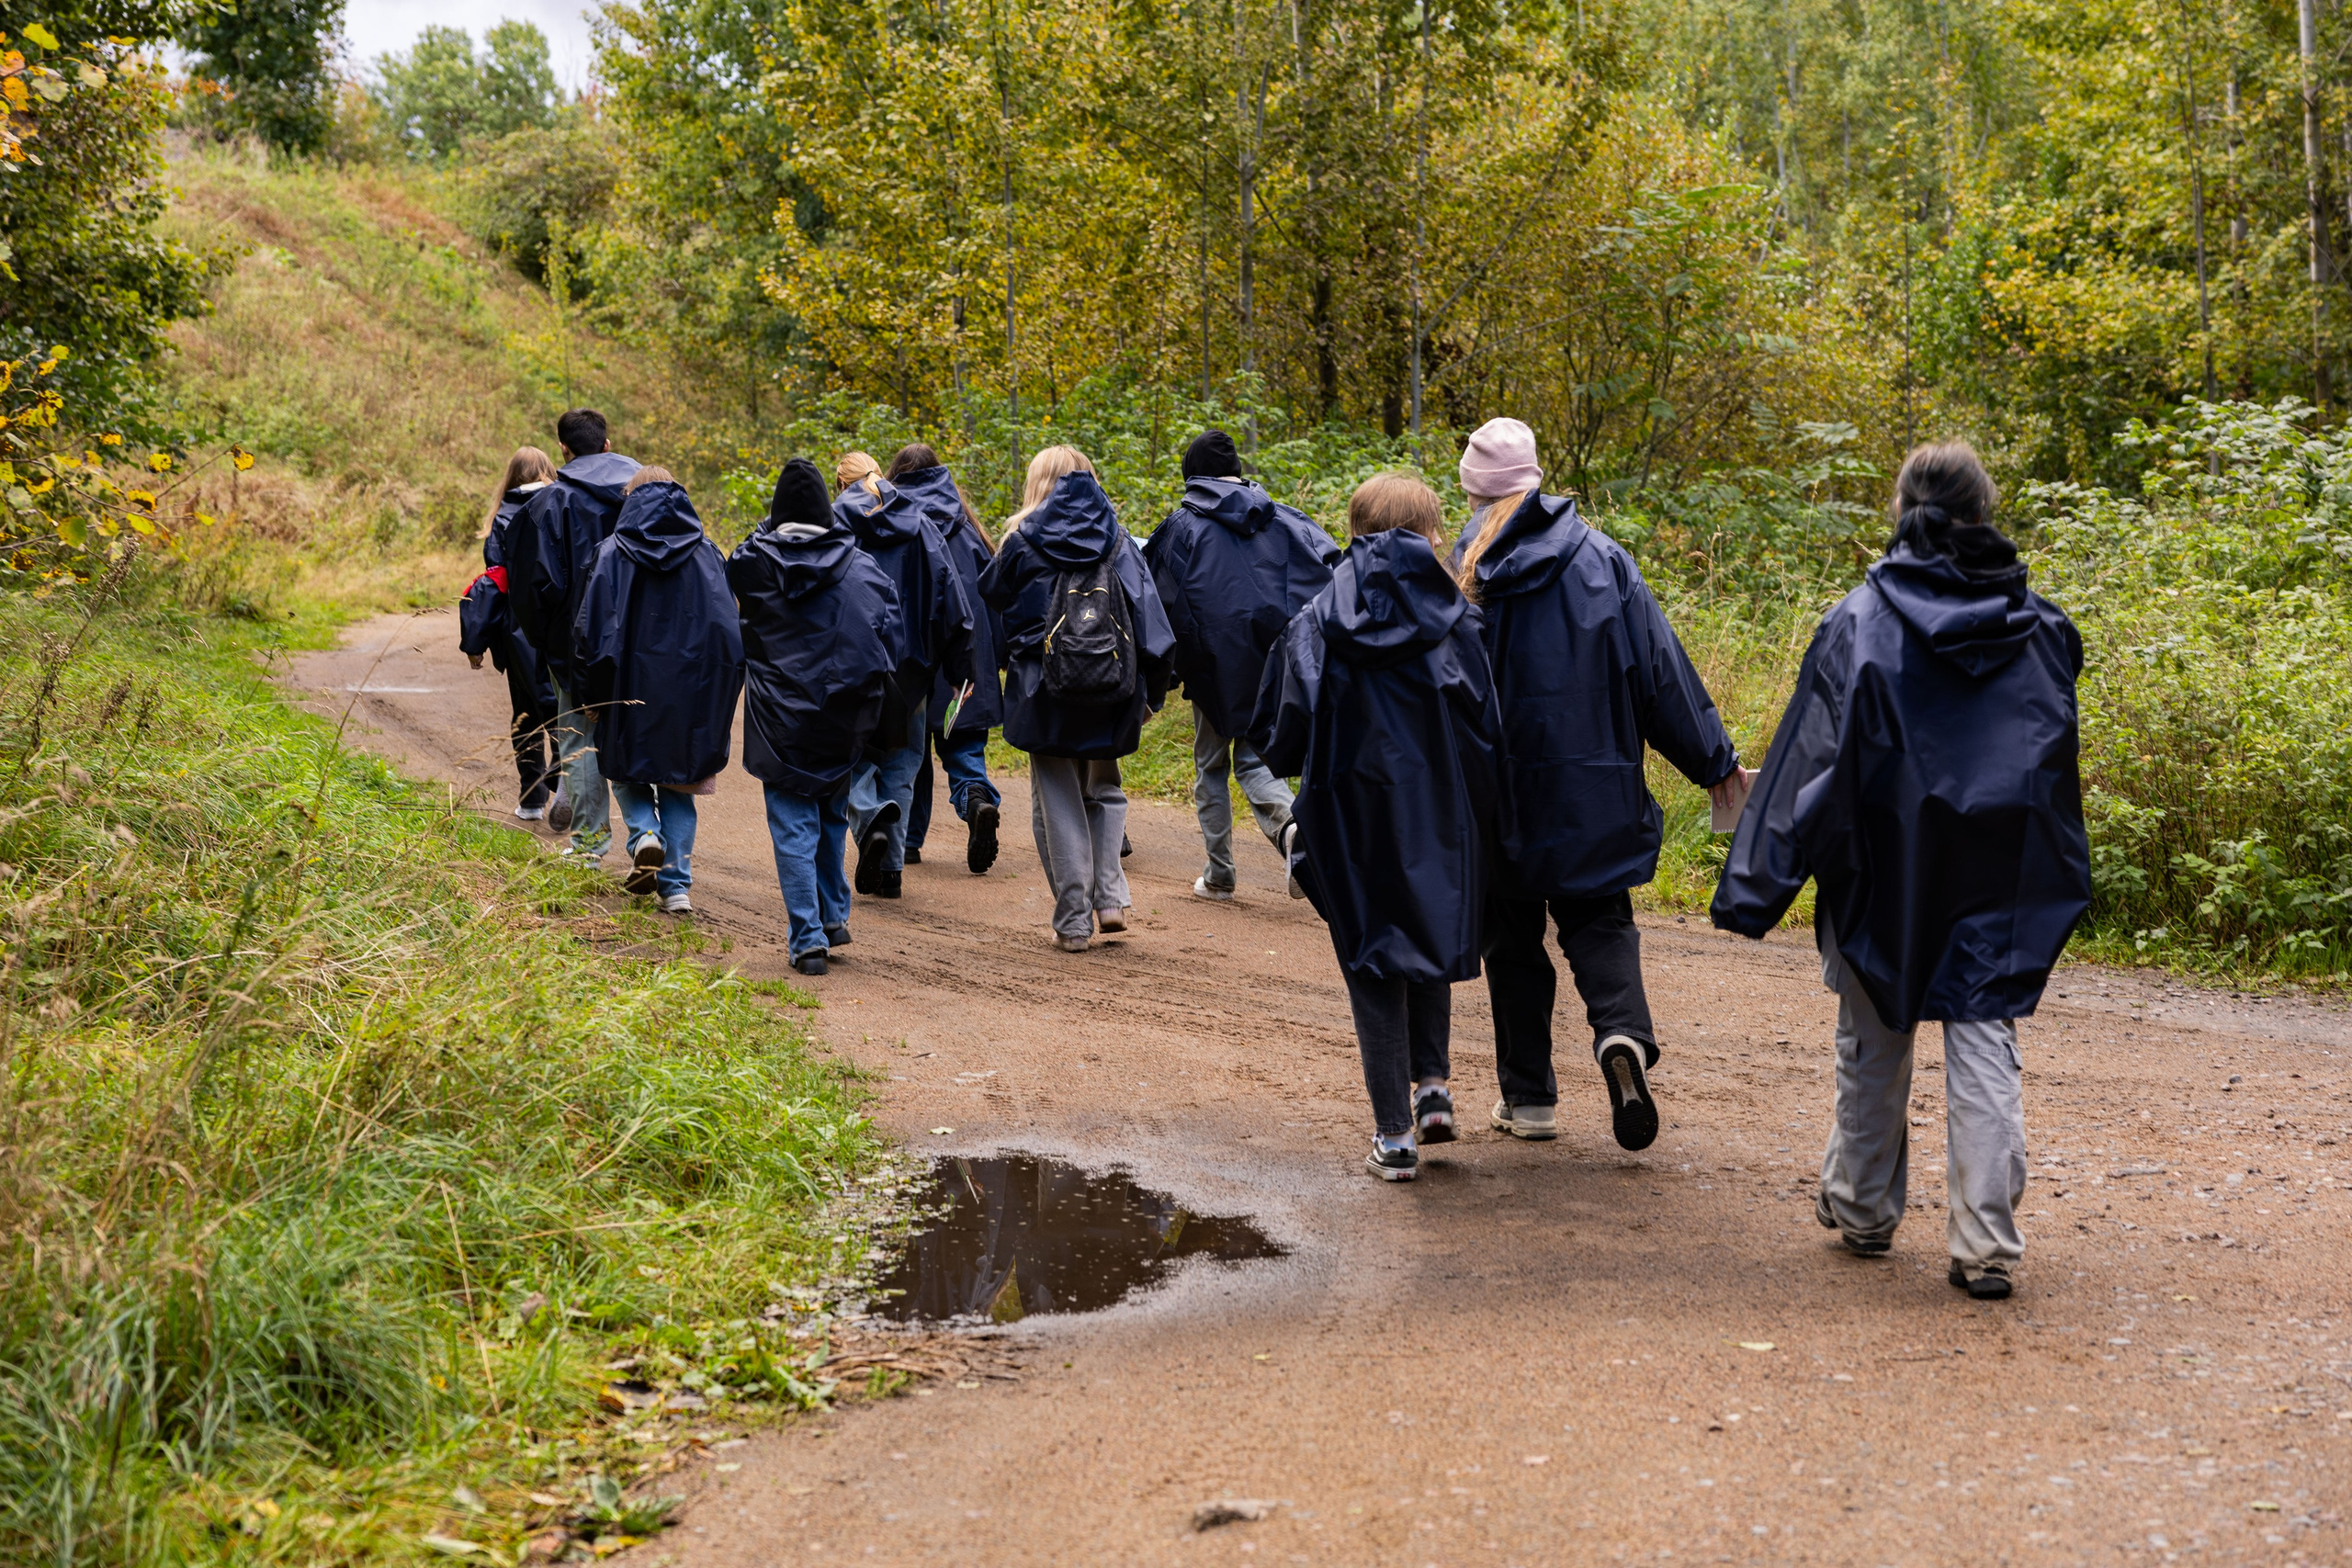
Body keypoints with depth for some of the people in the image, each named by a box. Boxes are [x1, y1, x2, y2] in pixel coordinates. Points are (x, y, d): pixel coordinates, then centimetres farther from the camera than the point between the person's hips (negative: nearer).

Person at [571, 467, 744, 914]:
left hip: (631, 688, -2)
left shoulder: (613, 552, -2)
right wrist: (721, 700, 4)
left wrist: (591, 693, 4)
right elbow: (729, 628, -2)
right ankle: (676, 886, 5)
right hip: (692, 689, 2)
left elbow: (592, 626, -5)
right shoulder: (706, 553, 2)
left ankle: (644, 832, -9)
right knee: (678, 785, 12)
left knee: (626, 768, 19)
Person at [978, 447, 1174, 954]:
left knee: (1058, 801, 5)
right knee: (1104, 788, 20)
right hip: (1111, 687, 2)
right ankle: (1110, 897, 7)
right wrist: (1152, 685, 2)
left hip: (1045, 686, -2)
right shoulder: (1117, 541, 4)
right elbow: (1148, 611, 0)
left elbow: (991, 600, 6)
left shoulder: (1022, 541, -2)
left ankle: (1073, 922, 4)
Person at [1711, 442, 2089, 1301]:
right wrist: (2060, 883, 22)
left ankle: (1863, 1210, 29)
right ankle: (1986, 1243, -2)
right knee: (1984, 1042, 3)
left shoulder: (1858, 623, -7)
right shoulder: (2039, 626, 3)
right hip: (1998, 875, 2)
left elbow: (1811, 757, -10)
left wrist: (1758, 886, -8)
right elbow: (2059, 763, 11)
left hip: (1883, 869, -1)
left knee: (1874, 1040, 14)